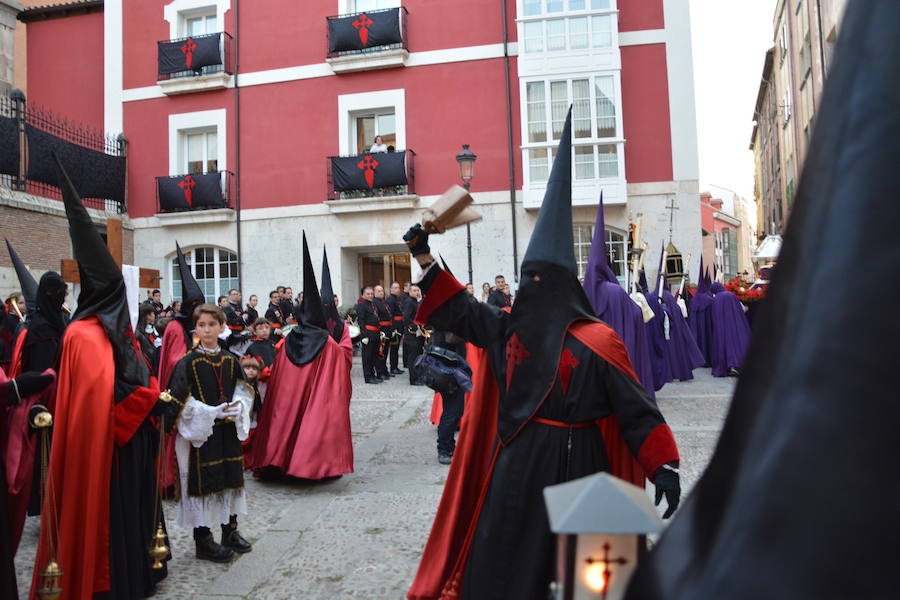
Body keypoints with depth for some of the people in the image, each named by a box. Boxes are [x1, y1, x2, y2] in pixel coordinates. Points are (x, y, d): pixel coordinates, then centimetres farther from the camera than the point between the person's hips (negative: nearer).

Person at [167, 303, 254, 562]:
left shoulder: (230, 360, 6)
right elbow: (180, 400, -11)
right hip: (200, 432, -5)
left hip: (228, 430, 5)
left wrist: (237, 408, -9)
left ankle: (230, 530, 29)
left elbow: (243, 390, 11)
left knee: (231, 477, 12)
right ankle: (202, 540, 15)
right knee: (202, 481, 0)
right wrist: (211, 413, -19)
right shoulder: (188, 362, -8)